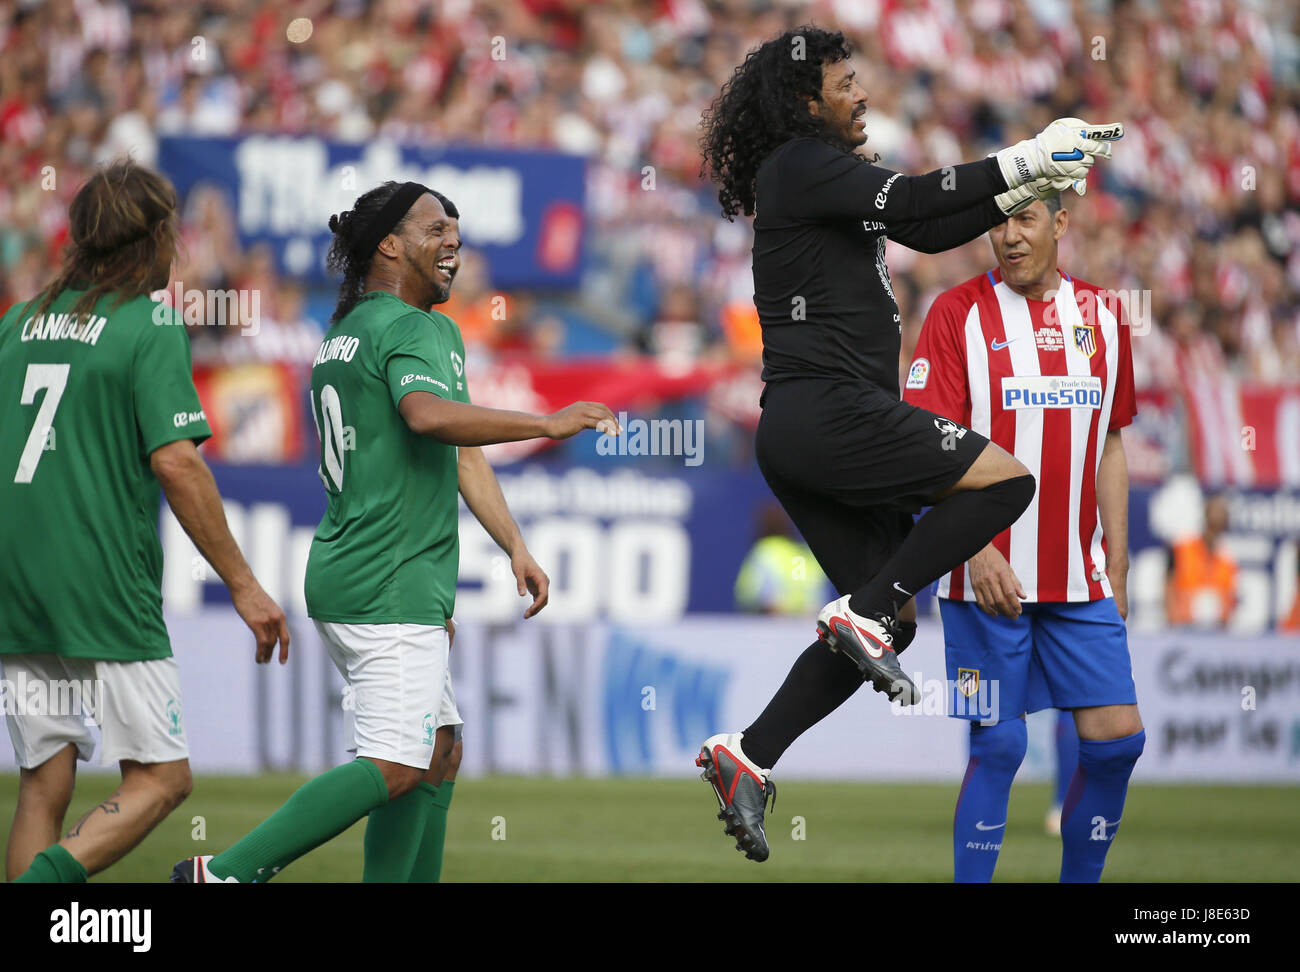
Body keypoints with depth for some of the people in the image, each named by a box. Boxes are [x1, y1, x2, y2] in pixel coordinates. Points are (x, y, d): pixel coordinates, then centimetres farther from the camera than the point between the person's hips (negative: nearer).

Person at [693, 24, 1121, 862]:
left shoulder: (826, 174, 24)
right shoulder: (800, 164, -6)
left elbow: (928, 232, 28)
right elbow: (911, 202, -17)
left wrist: (1024, 188, 17)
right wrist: (1022, 162, -12)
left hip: (804, 437, 10)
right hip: (827, 409, -10)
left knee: (889, 622, 8)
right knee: (1005, 479, -13)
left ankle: (748, 758, 0)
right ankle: (866, 613, -16)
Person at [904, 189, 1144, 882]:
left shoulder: (1102, 316, 10)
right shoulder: (959, 313, -4)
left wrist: (1115, 562, 12)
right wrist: (977, 548, -18)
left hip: (1082, 580, 4)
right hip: (988, 577, -4)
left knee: (1117, 739, 0)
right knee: (999, 743, -5)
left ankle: (1080, 878, 14)